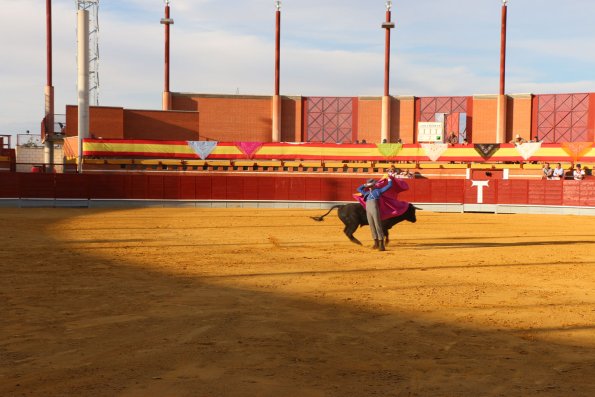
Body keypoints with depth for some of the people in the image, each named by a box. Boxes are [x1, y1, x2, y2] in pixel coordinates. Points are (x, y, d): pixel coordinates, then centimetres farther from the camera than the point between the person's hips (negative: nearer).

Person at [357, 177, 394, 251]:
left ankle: (381, 245, -10)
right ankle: (376, 243, 17)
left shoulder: (378, 191, 10)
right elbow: (359, 189, 40)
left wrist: (389, 178, 25)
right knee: (372, 227, 7)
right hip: (368, 211, 5)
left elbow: (389, 185, 14)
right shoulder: (367, 193, 24)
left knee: (378, 226, -9)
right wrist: (365, 184, 39)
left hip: (375, 210, -5)